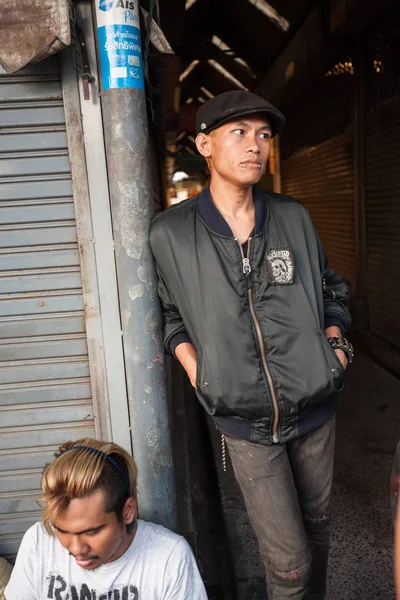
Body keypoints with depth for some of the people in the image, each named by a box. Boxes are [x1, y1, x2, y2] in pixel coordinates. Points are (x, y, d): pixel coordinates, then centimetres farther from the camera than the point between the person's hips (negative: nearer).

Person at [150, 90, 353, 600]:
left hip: (315, 408, 4)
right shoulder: (170, 233, -9)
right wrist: (192, 364, -6)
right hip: (245, 422, -3)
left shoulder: (293, 217, -1)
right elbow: (169, 311, 7)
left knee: (316, 525, 24)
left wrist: (335, 341, -1)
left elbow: (331, 289, 14)